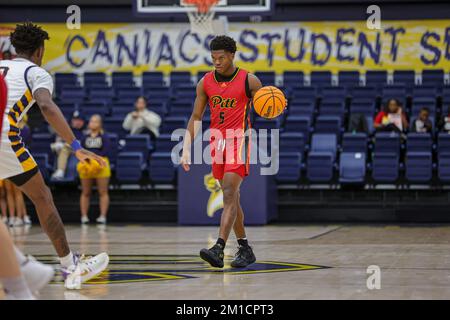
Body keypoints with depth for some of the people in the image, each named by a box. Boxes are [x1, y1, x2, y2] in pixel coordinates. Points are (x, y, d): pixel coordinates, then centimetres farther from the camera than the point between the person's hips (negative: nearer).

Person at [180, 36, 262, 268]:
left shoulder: (248, 81, -4)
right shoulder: (205, 83, 7)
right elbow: (196, 117, 11)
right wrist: (186, 149, 3)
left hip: (238, 142, -5)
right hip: (217, 142, 5)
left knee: (229, 195, -17)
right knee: (231, 198, 10)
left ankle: (218, 249, -26)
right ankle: (244, 249, 18)